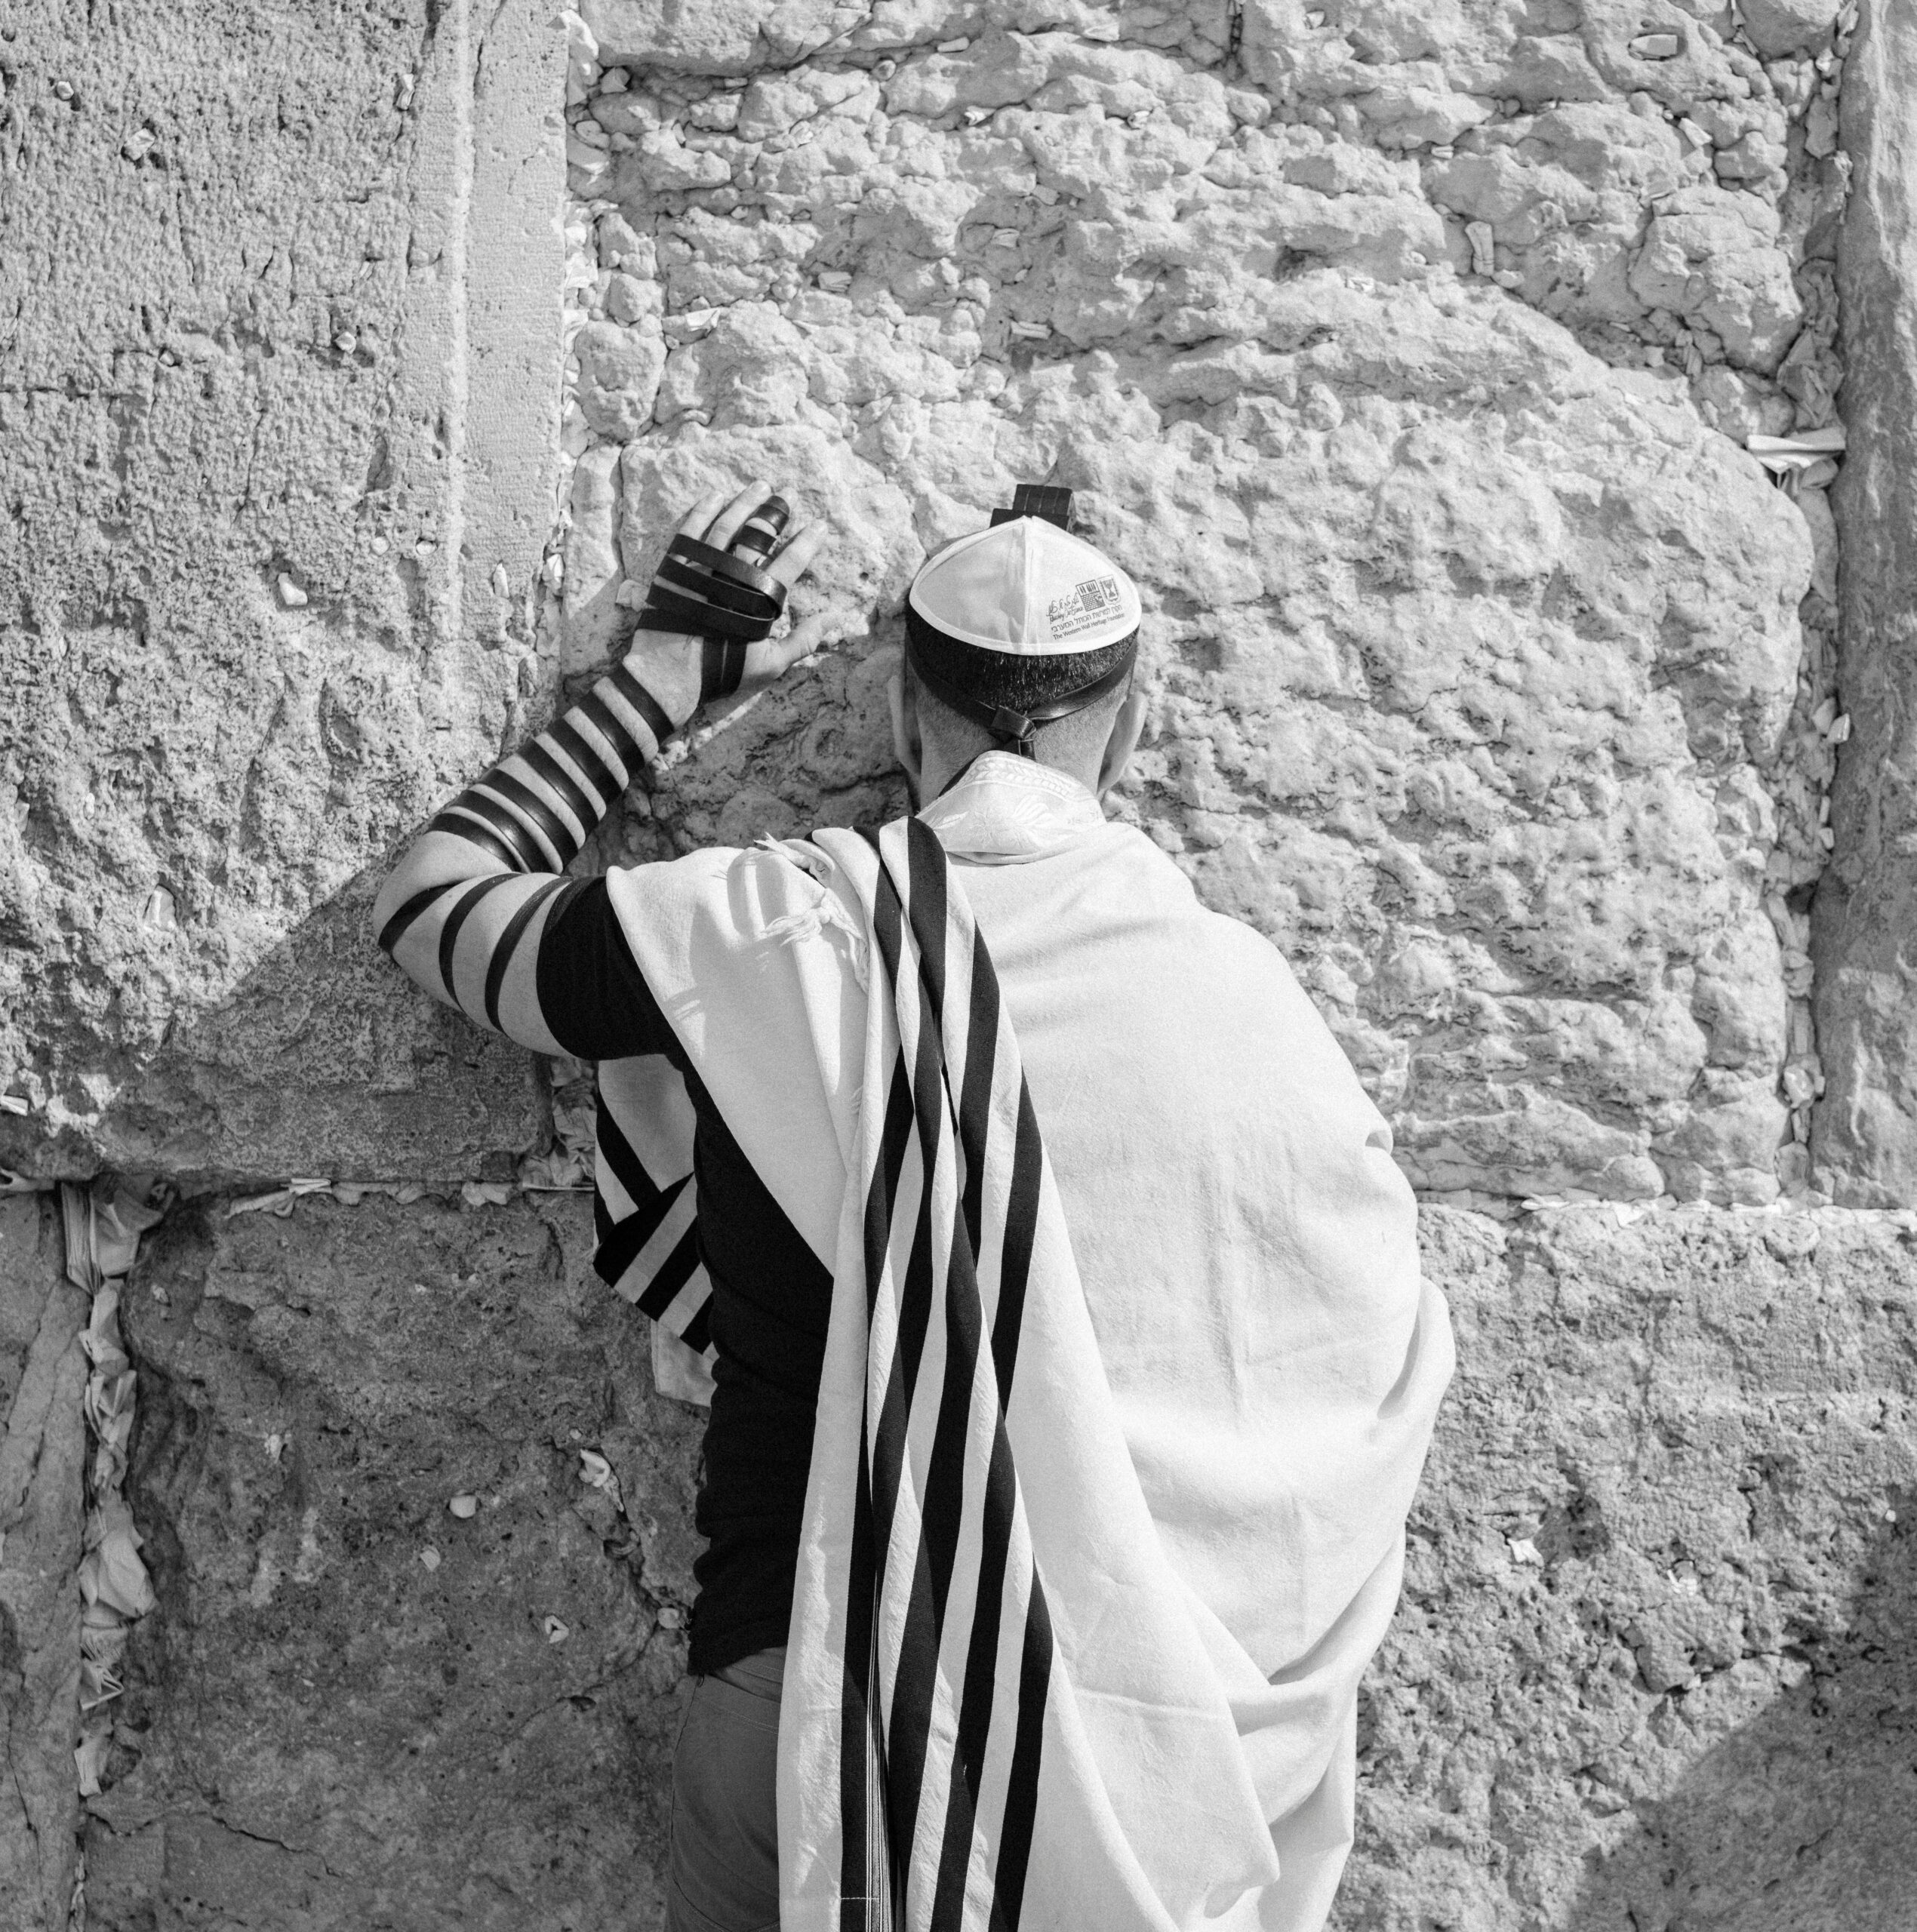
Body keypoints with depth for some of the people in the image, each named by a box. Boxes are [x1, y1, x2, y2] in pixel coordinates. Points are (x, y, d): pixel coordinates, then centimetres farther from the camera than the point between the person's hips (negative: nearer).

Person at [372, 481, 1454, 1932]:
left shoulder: (755, 940, -8)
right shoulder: (1235, 991, -4)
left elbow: (431, 902, 9)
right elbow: (1389, 1354, 5)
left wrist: (661, 678, 14)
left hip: (802, 1684, 0)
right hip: (1136, 1736, 1)